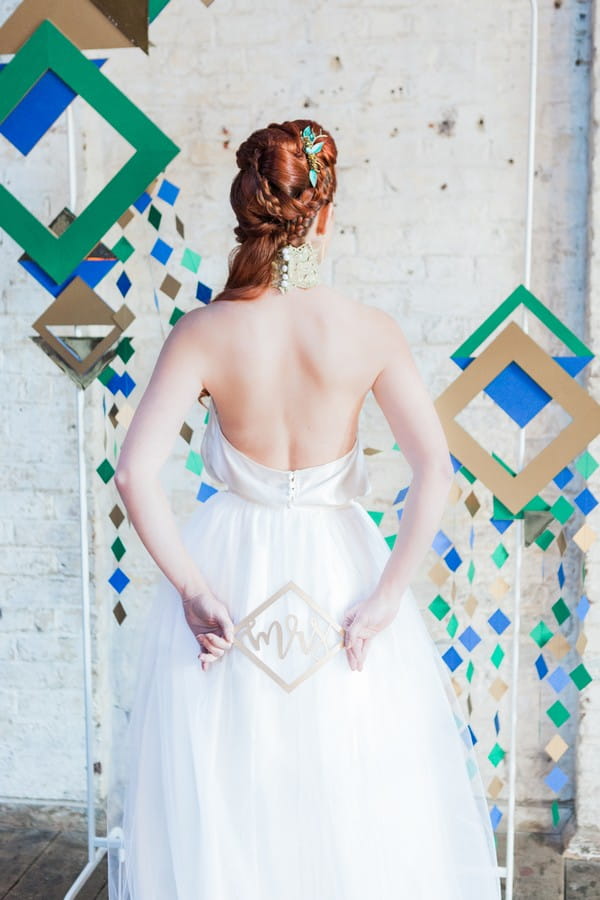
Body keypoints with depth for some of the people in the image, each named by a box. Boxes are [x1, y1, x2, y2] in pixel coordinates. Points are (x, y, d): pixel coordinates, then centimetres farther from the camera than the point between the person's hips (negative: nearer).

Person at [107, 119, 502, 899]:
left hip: (230, 565, 1)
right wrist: (389, 594, -12)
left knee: (226, 799, 19)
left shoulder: (204, 332, -10)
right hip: (337, 565, 0)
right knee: (354, 801, 19)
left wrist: (192, 589, -11)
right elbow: (435, 469, -16)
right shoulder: (370, 331, -10)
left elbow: (135, 472, -17)